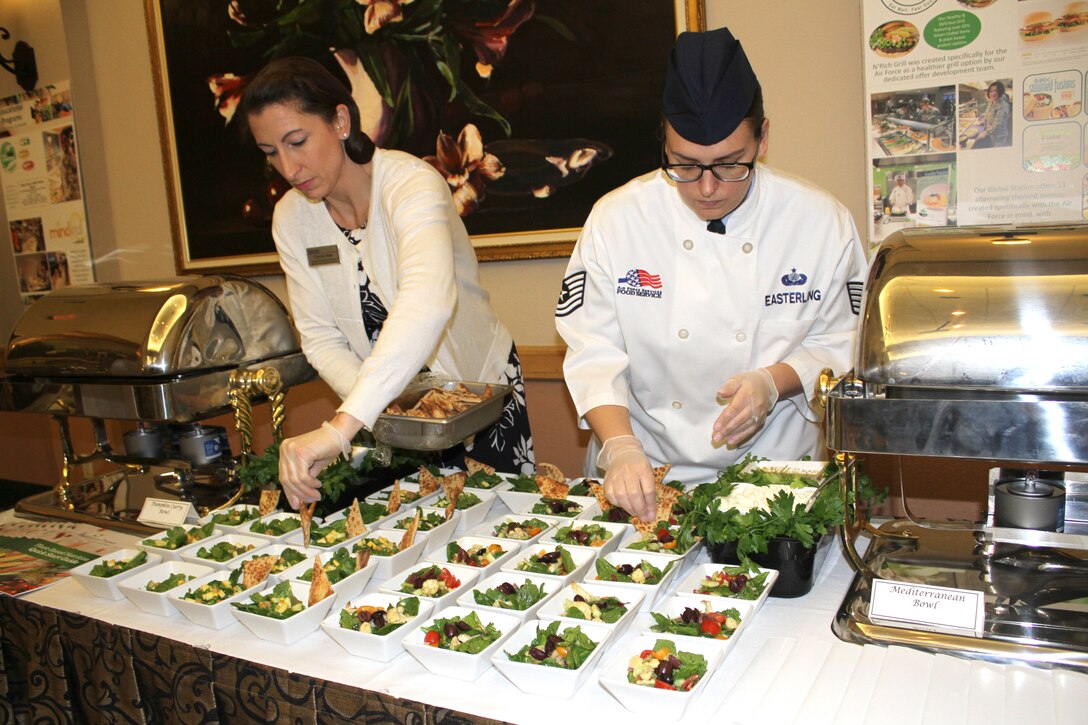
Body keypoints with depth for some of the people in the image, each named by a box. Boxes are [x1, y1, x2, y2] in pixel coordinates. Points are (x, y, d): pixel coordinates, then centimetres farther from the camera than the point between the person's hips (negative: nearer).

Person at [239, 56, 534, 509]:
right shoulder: (291, 218, -7)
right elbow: (321, 339, -5)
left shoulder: (411, 183, -27)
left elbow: (429, 302, -46)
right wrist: (366, 401, -25)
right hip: (390, 409, 5)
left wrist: (342, 426, -54)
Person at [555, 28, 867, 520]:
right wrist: (620, 448, -20)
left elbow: (842, 348, 5)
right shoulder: (616, 218, -5)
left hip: (773, 468, 0)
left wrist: (775, 382, -15)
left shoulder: (822, 222, -3)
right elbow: (594, 353, -5)